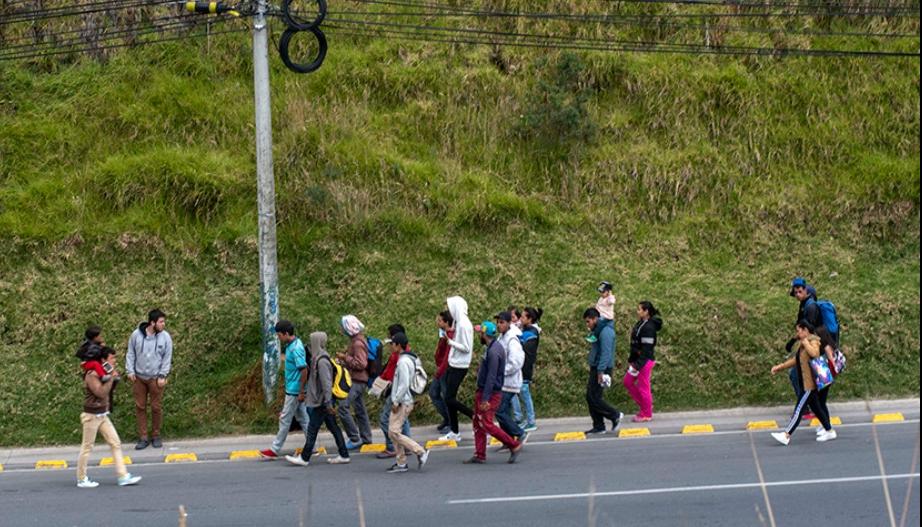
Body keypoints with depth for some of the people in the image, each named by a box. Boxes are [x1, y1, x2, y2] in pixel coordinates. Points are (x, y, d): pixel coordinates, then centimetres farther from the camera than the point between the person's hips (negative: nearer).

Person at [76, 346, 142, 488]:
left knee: (116, 443, 3)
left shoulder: (103, 373, 8)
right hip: (92, 416, -9)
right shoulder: (92, 375, -19)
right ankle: (82, 479, 13)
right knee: (87, 447, 2)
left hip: (103, 415, 9)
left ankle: (123, 477, 2)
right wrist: (111, 378, -21)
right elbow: (101, 392, -28)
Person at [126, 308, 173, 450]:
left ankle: (156, 436, 20)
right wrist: (130, 371, -2)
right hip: (139, 377, 1)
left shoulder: (165, 337, -6)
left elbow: (167, 358, -3)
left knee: (156, 407, 5)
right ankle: (143, 437, 13)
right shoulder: (136, 335, -6)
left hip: (155, 378, -1)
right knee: (140, 407, 5)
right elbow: (131, 354, 3)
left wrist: (162, 376, -7)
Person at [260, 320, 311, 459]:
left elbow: (304, 370, -23)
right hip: (294, 390, 10)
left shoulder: (295, 349, -21)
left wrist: (301, 392, -20)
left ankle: (275, 450, 6)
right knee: (302, 418, 12)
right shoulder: (291, 345, 9)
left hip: (294, 391, -10)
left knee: (285, 419, -1)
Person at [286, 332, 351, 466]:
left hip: (321, 402, -10)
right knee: (333, 427, 12)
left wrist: (328, 402, -24)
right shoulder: (318, 358, 11)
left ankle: (304, 458, 4)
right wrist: (306, 393, 25)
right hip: (324, 401, 10)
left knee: (312, 429, -2)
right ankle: (343, 455, 15)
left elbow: (326, 383, -23)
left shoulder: (322, 361, -19)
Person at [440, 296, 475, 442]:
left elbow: (466, 348, -20)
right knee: (449, 398, 11)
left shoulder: (464, 325, -19)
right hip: (453, 365, 9)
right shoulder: (458, 323, 10)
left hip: (459, 367, -9)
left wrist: (451, 342, -18)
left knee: (450, 399, -8)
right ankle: (454, 432, 18)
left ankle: (476, 416, 1)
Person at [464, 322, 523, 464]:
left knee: (486, 424, -10)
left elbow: (491, 377, -25)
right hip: (483, 391, 10)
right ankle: (479, 455, 13)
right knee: (478, 423, 10)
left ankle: (514, 446, -3)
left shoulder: (493, 352, -21)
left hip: (490, 393, -10)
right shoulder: (493, 347, 12)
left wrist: (485, 399, -25)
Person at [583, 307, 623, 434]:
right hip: (595, 368, 10)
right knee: (590, 397, 9)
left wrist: (601, 371, -25)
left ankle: (615, 415, 3)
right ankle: (598, 426, 14)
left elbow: (606, 353, -22)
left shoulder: (605, 331, -16)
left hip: (602, 369, -10)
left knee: (594, 398, -9)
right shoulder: (597, 330, 16)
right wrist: (592, 368, 17)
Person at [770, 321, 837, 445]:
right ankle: (829, 431, 24)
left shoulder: (813, 341, -13)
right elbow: (795, 360, 23)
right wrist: (780, 367, 20)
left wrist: (805, 342, -22)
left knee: (799, 408, -9)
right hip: (804, 382, 10)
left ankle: (786, 436, -12)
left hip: (809, 383, -10)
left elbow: (814, 353, -34)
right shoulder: (800, 344, 14)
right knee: (816, 407, 15)